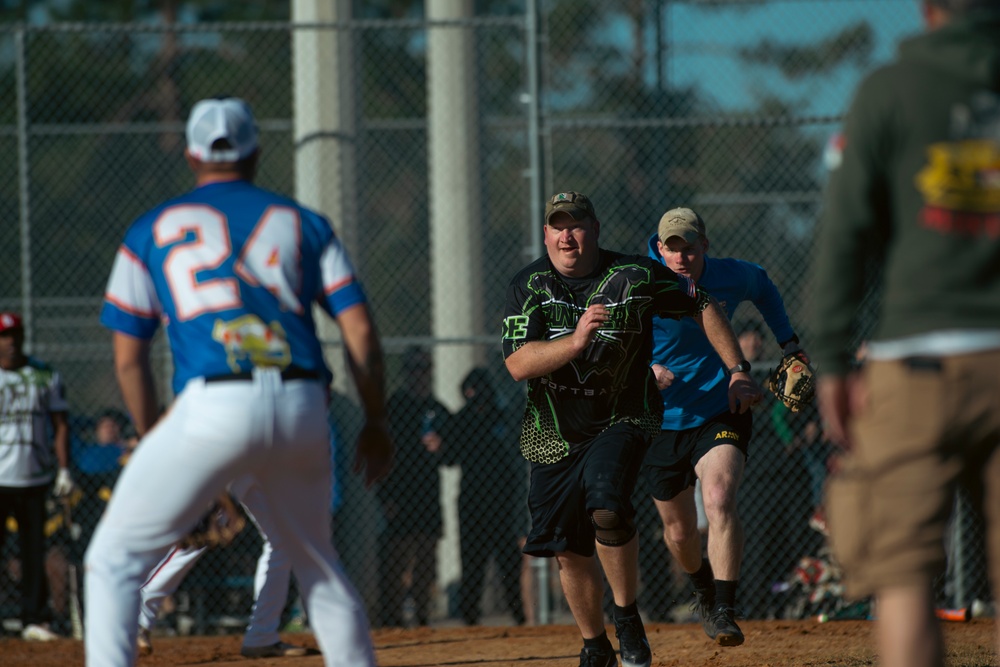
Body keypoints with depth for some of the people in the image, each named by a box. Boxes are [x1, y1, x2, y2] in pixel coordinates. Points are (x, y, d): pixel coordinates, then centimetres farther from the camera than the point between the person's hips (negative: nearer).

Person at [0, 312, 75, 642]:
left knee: (34, 552, 4)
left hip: (35, 478, 2)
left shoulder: (47, 376, 9)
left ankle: (35, 619, 9)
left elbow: (60, 425, 10)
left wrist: (64, 470, 1)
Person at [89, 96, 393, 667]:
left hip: (212, 406, -3)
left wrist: (152, 436, 23)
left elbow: (129, 357, 12)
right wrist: (376, 422, 18)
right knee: (317, 562, 24)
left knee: (115, 560, 1)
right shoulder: (303, 223, 18)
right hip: (303, 407, 3)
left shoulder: (153, 230, 14)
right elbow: (361, 330, 10)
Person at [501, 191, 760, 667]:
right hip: (555, 434, 3)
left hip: (621, 422, -3)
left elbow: (702, 307, 4)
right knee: (569, 551, 6)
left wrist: (737, 373, -2)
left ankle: (627, 616, -9)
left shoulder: (635, 276, -9)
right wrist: (576, 339, -33)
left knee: (606, 508, -29)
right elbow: (517, 364, -19)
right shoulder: (528, 287, -7)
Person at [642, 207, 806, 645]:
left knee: (719, 500, -27)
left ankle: (725, 611, -27)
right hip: (663, 423, 1)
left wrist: (788, 343, 12)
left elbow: (763, 289, 17)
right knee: (678, 531, 12)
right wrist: (643, 370, -34)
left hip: (721, 415, -1)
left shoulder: (731, 277, -7)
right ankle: (702, 588, 46)